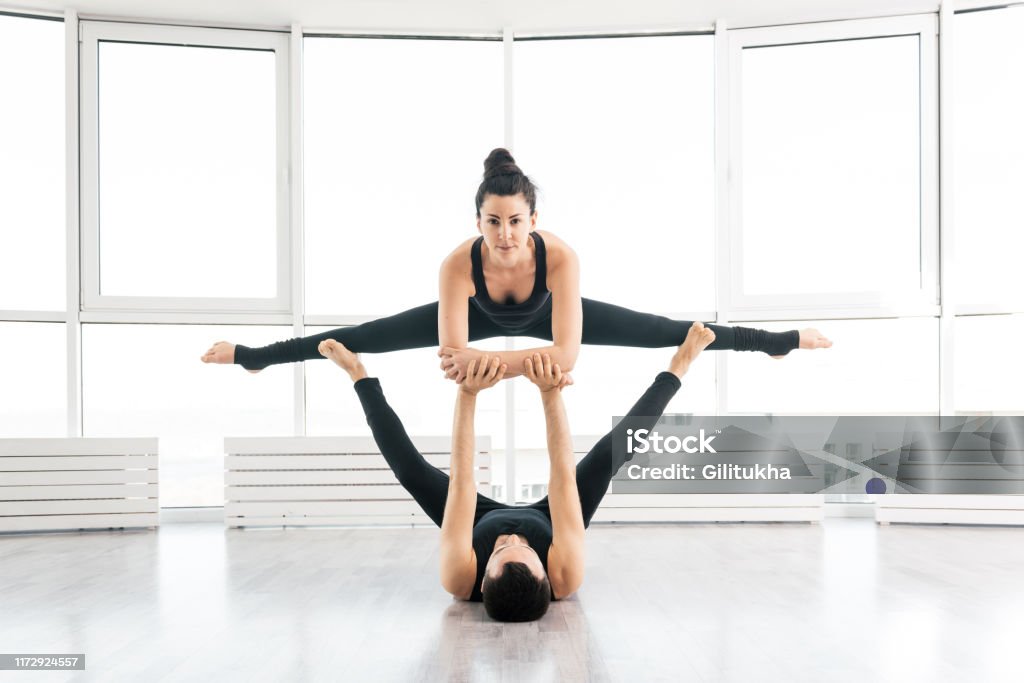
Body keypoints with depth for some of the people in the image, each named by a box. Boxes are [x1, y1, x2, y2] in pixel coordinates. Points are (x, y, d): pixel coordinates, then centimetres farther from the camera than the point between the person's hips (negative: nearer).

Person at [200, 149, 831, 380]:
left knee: (661, 331, -1)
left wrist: (489, 362, -66)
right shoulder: (460, 262, -42)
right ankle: (254, 354, 21)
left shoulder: (561, 256, -45)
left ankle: (778, 340, 18)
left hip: (544, 313, 0)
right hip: (482, 315, 0)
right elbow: (451, 350, -46)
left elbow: (567, 352, -53)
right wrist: (462, 356, -69)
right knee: (370, 336, 2)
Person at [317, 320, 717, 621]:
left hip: (485, 519, 0)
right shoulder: (565, 578, -46)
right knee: (613, 451, -7)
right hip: (545, 520, 0)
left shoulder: (462, 579, -45)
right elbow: (564, 475, -48)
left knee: (408, 465, -5)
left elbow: (461, 479, -47)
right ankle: (676, 370, 13)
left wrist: (467, 394, -56)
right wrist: (551, 394, -58)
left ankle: (360, 375, 18)